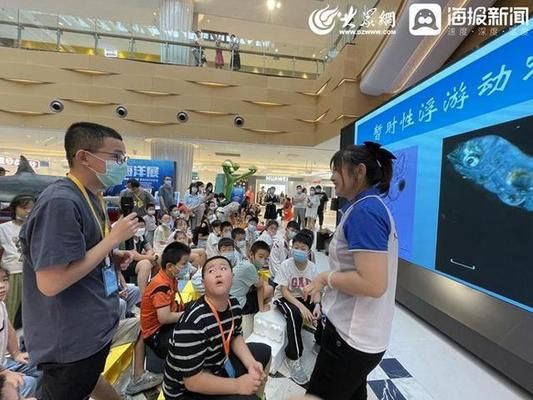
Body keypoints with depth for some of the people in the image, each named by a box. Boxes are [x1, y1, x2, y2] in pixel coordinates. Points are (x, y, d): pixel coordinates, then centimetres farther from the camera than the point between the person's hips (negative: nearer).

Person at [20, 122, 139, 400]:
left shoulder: (90, 198, 4)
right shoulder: (61, 202, -26)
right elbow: (50, 283, -28)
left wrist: (113, 257, -2)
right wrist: (113, 238, -24)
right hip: (70, 343, -9)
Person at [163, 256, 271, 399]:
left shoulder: (233, 304, -9)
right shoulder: (192, 322, -32)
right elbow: (193, 381, -27)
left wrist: (251, 364, -8)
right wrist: (238, 385, -21)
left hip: (217, 366, 8)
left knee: (264, 351, 14)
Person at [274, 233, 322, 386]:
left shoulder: (312, 267, -7)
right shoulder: (286, 265, -18)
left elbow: (316, 290, -5)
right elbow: (284, 291, -20)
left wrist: (317, 304, -26)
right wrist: (301, 306, -32)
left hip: (304, 298, 4)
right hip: (284, 298, -4)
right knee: (295, 314, -35)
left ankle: (321, 343, 9)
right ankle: (294, 357, -18)